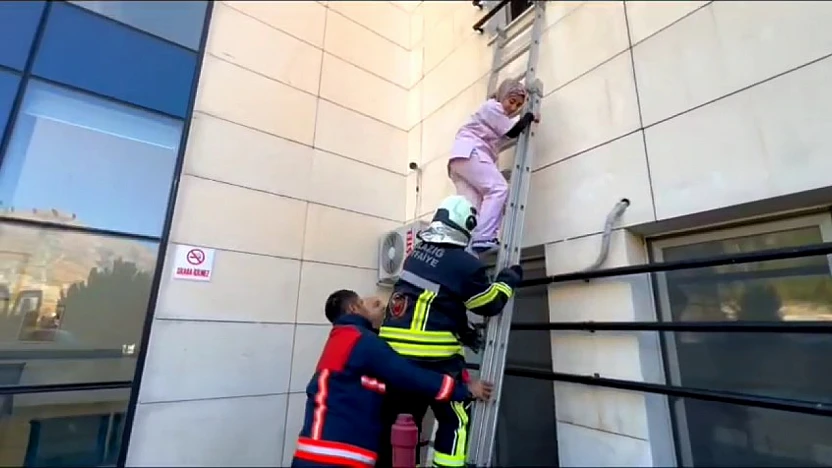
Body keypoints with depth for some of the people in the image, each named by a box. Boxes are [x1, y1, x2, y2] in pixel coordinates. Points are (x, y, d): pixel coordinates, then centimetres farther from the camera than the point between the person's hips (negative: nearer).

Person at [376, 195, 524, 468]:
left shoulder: (416, 255, 12)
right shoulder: (464, 264, -10)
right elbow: (490, 304, 2)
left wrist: (464, 332, 24)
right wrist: (509, 280, 19)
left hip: (393, 353, 7)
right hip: (434, 358, -7)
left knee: (385, 417, 18)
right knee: (455, 421, 11)